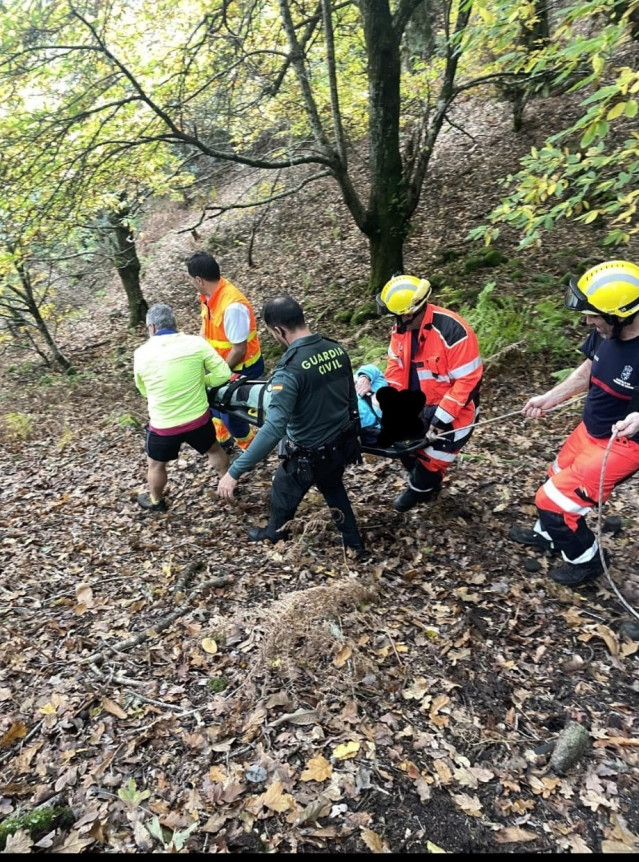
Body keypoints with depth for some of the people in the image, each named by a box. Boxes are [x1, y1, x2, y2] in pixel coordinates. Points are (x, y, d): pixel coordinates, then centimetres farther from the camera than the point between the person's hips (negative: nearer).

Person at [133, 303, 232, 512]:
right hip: (198, 418, 1)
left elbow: (144, 391, 7)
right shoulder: (196, 343, -10)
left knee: (155, 464, 27)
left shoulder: (141, 353, -7)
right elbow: (224, 374, -9)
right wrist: (198, 381, 6)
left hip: (163, 425, -1)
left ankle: (155, 501, 47)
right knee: (215, 450, 30)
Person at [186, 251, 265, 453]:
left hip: (243, 368, -9)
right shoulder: (210, 295, -7)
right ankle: (223, 440, 48)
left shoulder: (232, 306, -34)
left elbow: (239, 350, -29)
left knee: (230, 414, 1)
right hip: (225, 362, 9)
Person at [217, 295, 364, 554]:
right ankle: (353, 543, 49)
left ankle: (274, 533, 54)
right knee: (334, 490, 34)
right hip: (340, 445, 6)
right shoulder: (336, 350, -8)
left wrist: (234, 472, -34)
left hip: (308, 455, -6)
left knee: (283, 492, 25)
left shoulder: (289, 369, -31)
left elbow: (273, 429, -37)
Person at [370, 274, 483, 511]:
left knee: (432, 457, 4)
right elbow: (396, 366, 1)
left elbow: (468, 380, -27)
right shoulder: (401, 328, -9)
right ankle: (422, 485, 47)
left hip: (452, 409, -7)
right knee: (407, 446, 20)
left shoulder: (452, 331, -31)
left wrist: (441, 419, -26)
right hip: (417, 404, 7)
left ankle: (419, 490, 35)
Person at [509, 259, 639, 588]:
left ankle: (587, 558, 22)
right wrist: (548, 398, 2)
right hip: (589, 429, 7)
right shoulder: (604, 333, -11)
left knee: (553, 498, -5)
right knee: (557, 483, 25)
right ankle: (548, 535, 53)